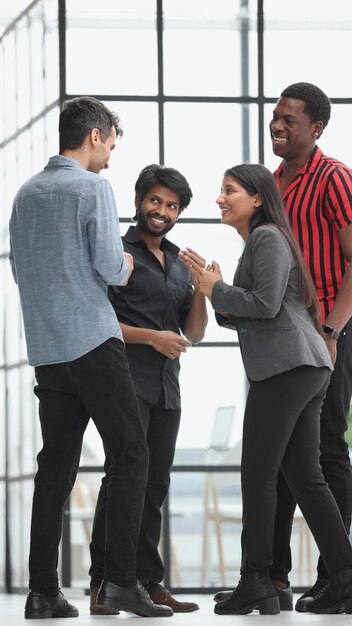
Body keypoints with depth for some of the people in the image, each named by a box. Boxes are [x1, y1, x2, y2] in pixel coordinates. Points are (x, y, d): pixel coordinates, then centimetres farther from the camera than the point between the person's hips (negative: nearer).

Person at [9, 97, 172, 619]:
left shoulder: (26, 194, 14)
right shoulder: (93, 189, -7)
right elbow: (111, 266, -14)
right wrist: (126, 266, 9)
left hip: (46, 350, 7)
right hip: (92, 339, -7)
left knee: (57, 464, 7)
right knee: (130, 456, -3)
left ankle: (43, 590, 4)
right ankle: (120, 577, -11)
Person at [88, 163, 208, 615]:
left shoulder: (178, 264, 21)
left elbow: (195, 333, 18)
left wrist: (200, 290, 0)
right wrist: (151, 337, -15)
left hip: (166, 388, 7)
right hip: (128, 379, -7)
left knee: (154, 484, 5)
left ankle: (148, 582, 7)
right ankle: (103, 584, -17)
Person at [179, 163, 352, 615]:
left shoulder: (267, 237, -5)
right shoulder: (256, 242, 26)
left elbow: (266, 305, -16)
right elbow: (246, 320, 23)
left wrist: (216, 289, -5)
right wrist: (215, 293, 7)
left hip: (287, 366, -10)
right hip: (307, 370, 10)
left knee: (258, 473, -8)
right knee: (305, 475, 6)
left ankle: (255, 583, -7)